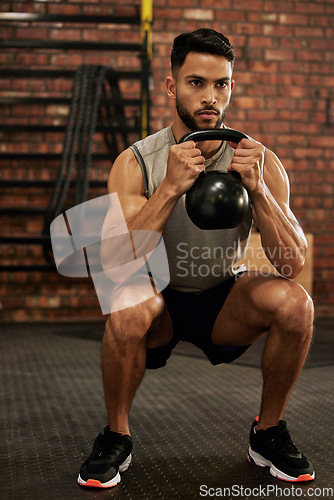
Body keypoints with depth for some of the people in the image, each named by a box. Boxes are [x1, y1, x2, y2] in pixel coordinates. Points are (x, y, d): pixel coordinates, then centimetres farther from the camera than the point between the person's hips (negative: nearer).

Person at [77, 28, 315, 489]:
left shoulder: (261, 161, -12)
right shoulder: (136, 162, -17)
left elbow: (294, 263, -19)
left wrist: (258, 189, -34)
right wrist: (170, 188, -39)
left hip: (225, 300, 2)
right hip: (160, 298, -1)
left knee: (295, 302, -27)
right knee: (127, 310, -35)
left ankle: (268, 434, -1)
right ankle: (116, 437, -7)